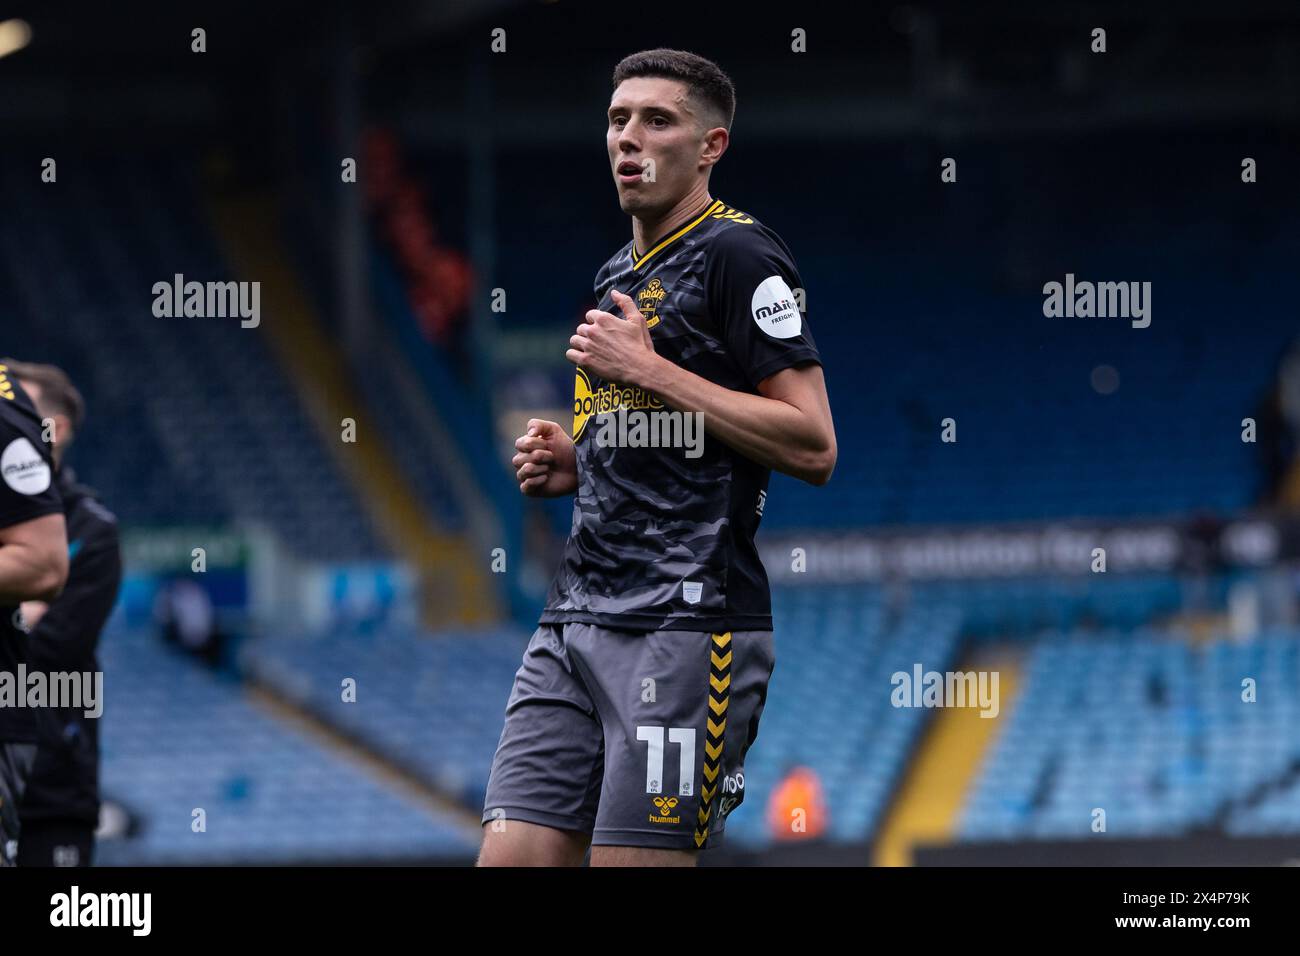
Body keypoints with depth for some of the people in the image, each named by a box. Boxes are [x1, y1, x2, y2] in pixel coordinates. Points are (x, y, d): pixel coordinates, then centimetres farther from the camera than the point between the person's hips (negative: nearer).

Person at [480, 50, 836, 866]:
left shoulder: (739, 255, -5)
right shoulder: (617, 277, 22)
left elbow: (812, 446, -14)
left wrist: (650, 370, -14)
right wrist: (571, 467, 12)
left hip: (688, 623, -8)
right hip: (577, 617, 8)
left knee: (634, 862, -11)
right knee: (511, 857, -2)